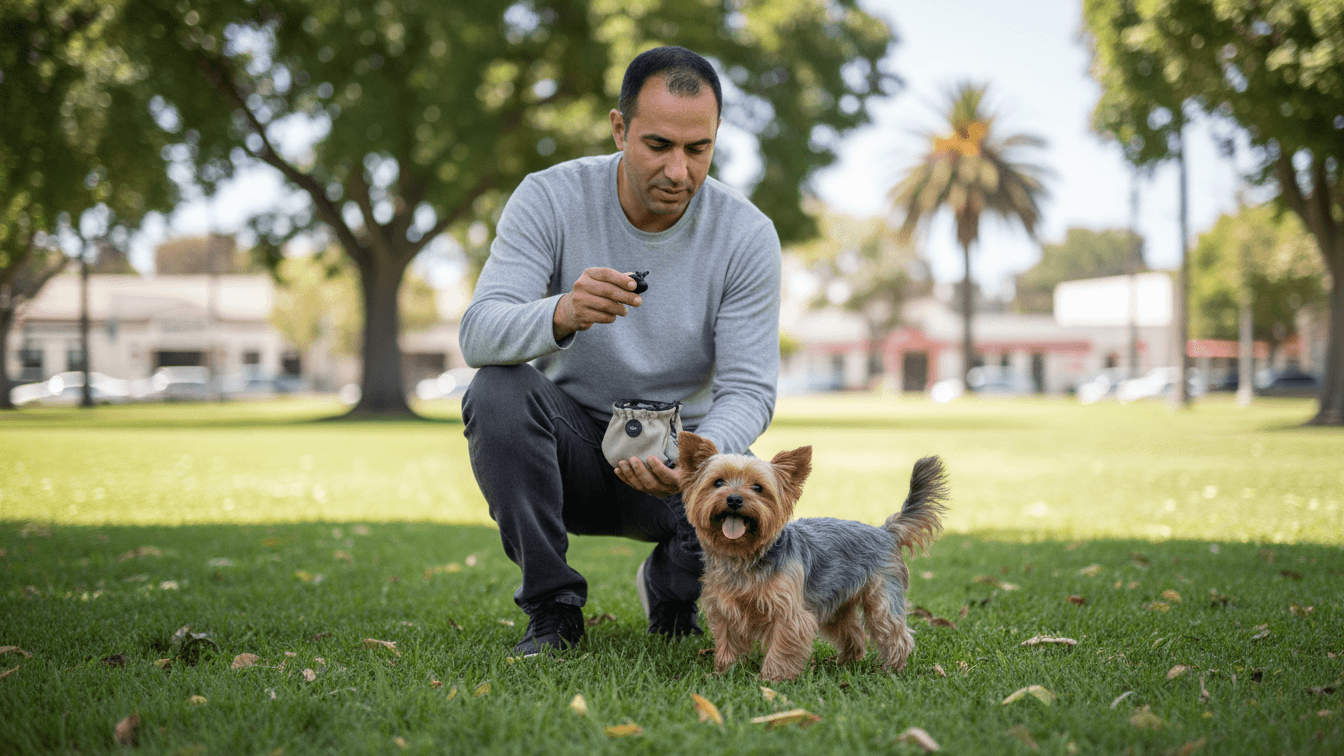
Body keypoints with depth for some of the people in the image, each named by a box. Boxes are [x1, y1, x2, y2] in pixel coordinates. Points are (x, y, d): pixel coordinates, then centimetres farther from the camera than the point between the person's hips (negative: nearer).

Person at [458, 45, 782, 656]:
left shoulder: (747, 234, -13)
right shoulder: (550, 198, -15)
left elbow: (749, 388, -15)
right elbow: (477, 335, -26)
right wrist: (562, 314, -49)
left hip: (684, 447, 1)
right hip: (570, 441, 0)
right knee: (498, 391, -32)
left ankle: (669, 590, 10)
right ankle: (552, 607, -13)